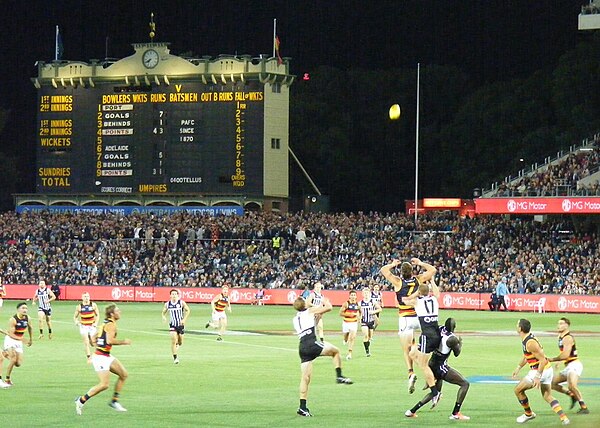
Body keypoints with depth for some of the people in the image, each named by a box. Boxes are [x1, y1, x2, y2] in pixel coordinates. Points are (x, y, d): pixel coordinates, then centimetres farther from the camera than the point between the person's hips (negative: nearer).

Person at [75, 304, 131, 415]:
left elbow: (94, 339, 20)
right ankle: (81, 401, -3)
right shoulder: (111, 325, -14)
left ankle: (114, 401, 14)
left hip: (107, 357, 10)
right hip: (101, 357, -10)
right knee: (104, 385, -14)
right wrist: (123, 341, -17)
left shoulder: (105, 324, 16)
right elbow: (110, 340, -28)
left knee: (124, 374, 9)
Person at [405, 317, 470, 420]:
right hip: (441, 367, -8)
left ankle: (412, 411, 24)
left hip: (432, 364, 8)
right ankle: (455, 414, -1)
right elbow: (457, 353, -2)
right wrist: (460, 344, 16)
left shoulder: (440, 329, -3)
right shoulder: (452, 339, -20)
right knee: (465, 384, 2)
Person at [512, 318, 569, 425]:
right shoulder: (526, 339, 7)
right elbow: (526, 355, 26)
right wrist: (518, 367, 30)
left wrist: (538, 376, -25)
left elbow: (542, 360, -25)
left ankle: (528, 414, 18)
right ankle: (563, 417, -2)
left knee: (518, 390, 5)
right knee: (548, 396, 13)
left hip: (540, 370, -10)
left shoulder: (530, 343, -23)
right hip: (547, 369, 10)